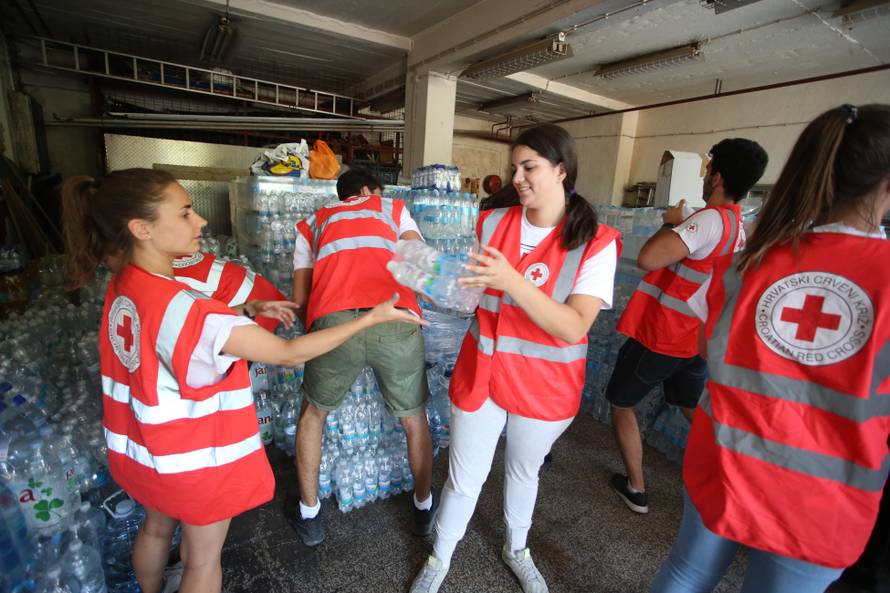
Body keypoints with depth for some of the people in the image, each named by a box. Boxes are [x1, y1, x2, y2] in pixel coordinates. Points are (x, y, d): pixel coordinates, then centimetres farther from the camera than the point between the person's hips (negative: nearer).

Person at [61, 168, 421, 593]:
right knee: (203, 557, 18)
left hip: (144, 446, 8)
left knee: (157, 527, 33)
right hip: (195, 456, -8)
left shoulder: (124, 284, -8)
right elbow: (289, 353, -31)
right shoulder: (183, 309, -34)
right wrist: (372, 317, -28)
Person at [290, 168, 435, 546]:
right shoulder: (393, 209, 29)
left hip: (335, 323, 1)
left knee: (313, 415, 30)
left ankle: (309, 515, 42)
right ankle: (424, 507, 45)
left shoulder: (312, 224, 31)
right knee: (415, 419, 25)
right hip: (397, 323, 0)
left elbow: (300, 299, 23)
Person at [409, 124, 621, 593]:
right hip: (481, 373, 2)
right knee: (463, 479, 15)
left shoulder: (595, 242, -14)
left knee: (523, 472, 24)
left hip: (545, 386, -1)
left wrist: (512, 281, -35)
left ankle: (516, 550, 54)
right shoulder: (493, 223, -5)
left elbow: (573, 327, -23)